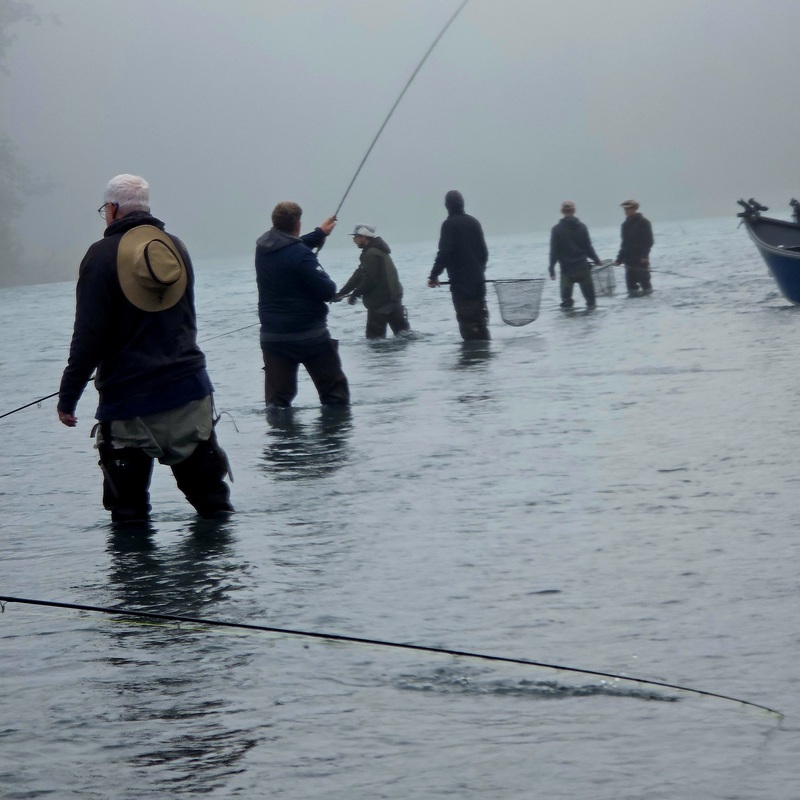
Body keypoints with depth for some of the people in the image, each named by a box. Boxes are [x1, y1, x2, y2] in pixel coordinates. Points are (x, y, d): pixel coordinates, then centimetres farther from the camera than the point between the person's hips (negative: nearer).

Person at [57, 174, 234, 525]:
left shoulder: (102, 255, -8)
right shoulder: (176, 248, 10)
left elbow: (89, 335, -12)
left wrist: (68, 396, -6)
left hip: (129, 401, -5)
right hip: (189, 390, 5)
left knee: (129, 509, 1)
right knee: (208, 489, 11)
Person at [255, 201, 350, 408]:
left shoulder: (263, 247, 3)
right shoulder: (301, 255, -18)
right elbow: (327, 291, -19)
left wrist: (319, 233, 35)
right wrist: (328, 281, 4)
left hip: (272, 335, 5)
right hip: (310, 334, -5)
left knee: (276, 399, 3)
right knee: (335, 392, 8)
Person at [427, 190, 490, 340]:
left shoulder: (449, 225, -11)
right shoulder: (473, 222, 10)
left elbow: (444, 253, -17)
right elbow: (484, 251, 16)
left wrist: (434, 275, -10)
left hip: (461, 283, -7)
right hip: (478, 281, 7)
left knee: (467, 322, -6)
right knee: (480, 318, 12)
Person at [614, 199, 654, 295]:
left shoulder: (643, 223, -4)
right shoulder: (626, 225, 15)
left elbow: (649, 241, -8)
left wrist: (644, 255, -17)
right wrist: (619, 258, 14)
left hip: (640, 259, -6)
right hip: (629, 258, 6)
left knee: (643, 279, -6)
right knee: (630, 280, 1)